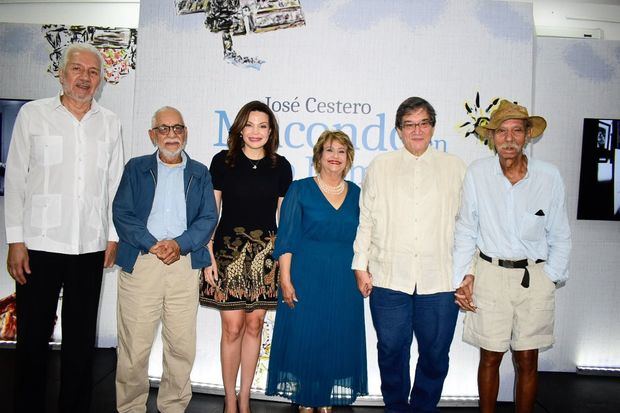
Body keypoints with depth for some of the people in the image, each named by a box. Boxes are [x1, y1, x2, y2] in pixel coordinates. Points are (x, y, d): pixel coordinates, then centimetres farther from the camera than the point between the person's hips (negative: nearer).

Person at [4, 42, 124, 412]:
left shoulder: (110, 123, 9)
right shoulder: (33, 114, 3)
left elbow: (116, 182, 10)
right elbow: (16, 179, 1)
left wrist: (114, 235, 5)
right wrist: (15, 240, -4)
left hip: (91, 246, 2)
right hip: (39, 243, -2)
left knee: (82, 338, 10)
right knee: (33, 335, 7)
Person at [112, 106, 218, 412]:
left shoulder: (200, 174, 15)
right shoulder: (136, 168, 12)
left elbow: (208, 218, 6)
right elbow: (122, 213, 2)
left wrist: (180, 243, -11)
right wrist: (152, 244, -11)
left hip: (185, 265, 1)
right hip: (140, 262, -1)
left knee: (182, 346, 5)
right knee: (134, 346, 1)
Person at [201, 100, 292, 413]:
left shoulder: (280, 166, 6)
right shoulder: (222, 161, 1)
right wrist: (208, 256, -5)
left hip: (265, 253, 2)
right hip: (229, 250, -2)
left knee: (254, 325, 8)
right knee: (232, 327, 0)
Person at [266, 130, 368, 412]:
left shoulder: (356, 194, 9)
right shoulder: (300, 189, 0)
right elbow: (287, 238, -4)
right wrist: (286, 280, -11)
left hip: (345, 284, 3)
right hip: (306, 280, -3)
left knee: (338, 344, 9)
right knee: (303, 341, 2)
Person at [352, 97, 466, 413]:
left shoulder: (455, 168, 8)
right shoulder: (380, 167, 9)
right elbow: (366, 221, 8)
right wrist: (361, 267, 4)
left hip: (440, 280, 0)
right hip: (389, 279, 0)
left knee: (435, 356, 9)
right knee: (392, 351, 10)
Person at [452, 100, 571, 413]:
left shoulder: (549, 176, -4)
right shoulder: (477, 174, -6)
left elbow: (560, 236, 5)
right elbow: (466, 231, 1)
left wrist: (551, 278, 1)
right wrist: (464, 276, -3)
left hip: (535, 277, 1)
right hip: (490, 273, -1)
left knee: (527, 360, 10)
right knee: (490, 357, 9)